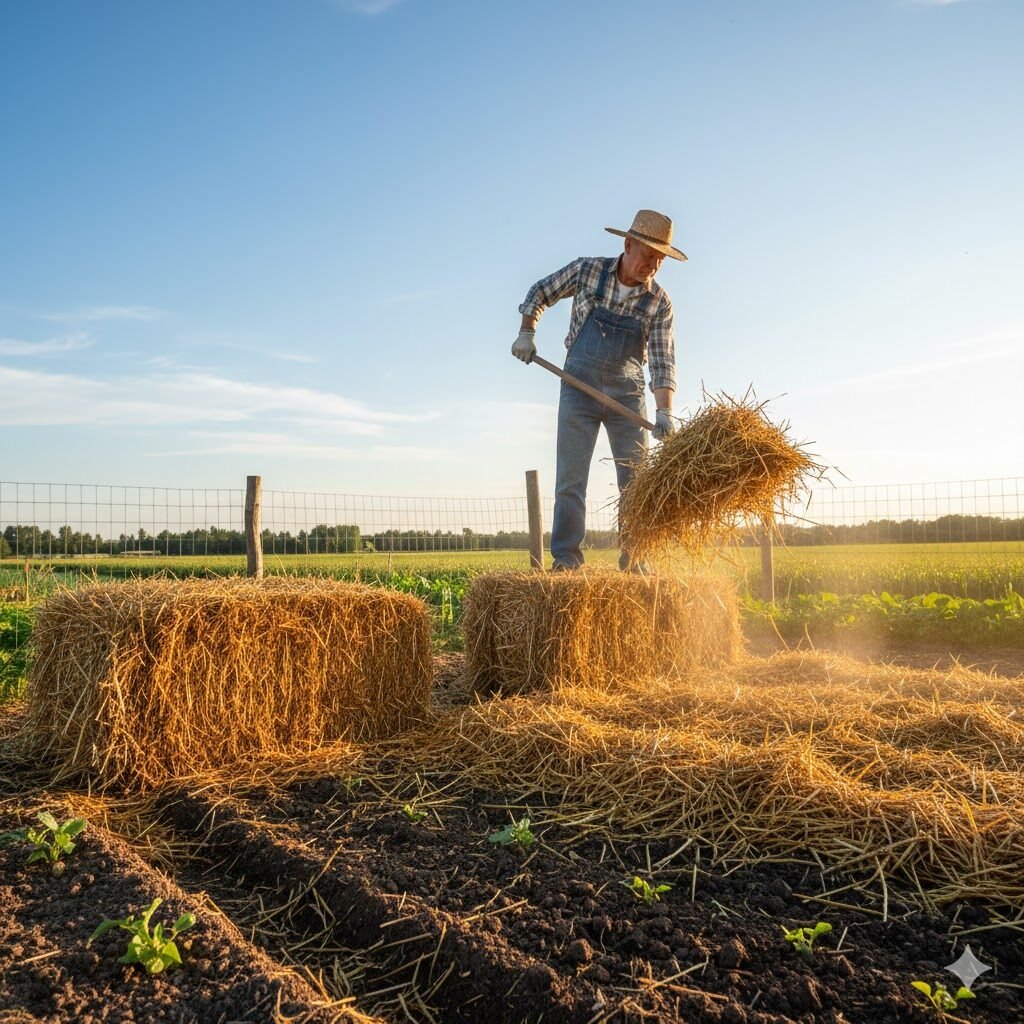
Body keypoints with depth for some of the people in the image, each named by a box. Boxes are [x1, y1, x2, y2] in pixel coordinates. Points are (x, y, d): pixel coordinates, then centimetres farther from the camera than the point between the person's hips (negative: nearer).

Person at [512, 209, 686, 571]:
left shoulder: (659, 303, -5)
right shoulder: (587, 270, -5)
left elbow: (662, 362, -10)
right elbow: (539, 293, 10)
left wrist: (664, 411, -23)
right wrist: (526, 332, -1)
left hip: (628, 394, 2)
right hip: (578, 389, -1)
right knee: (570, 480, -3)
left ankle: (634, 562, 12)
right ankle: (566, 561, 2)